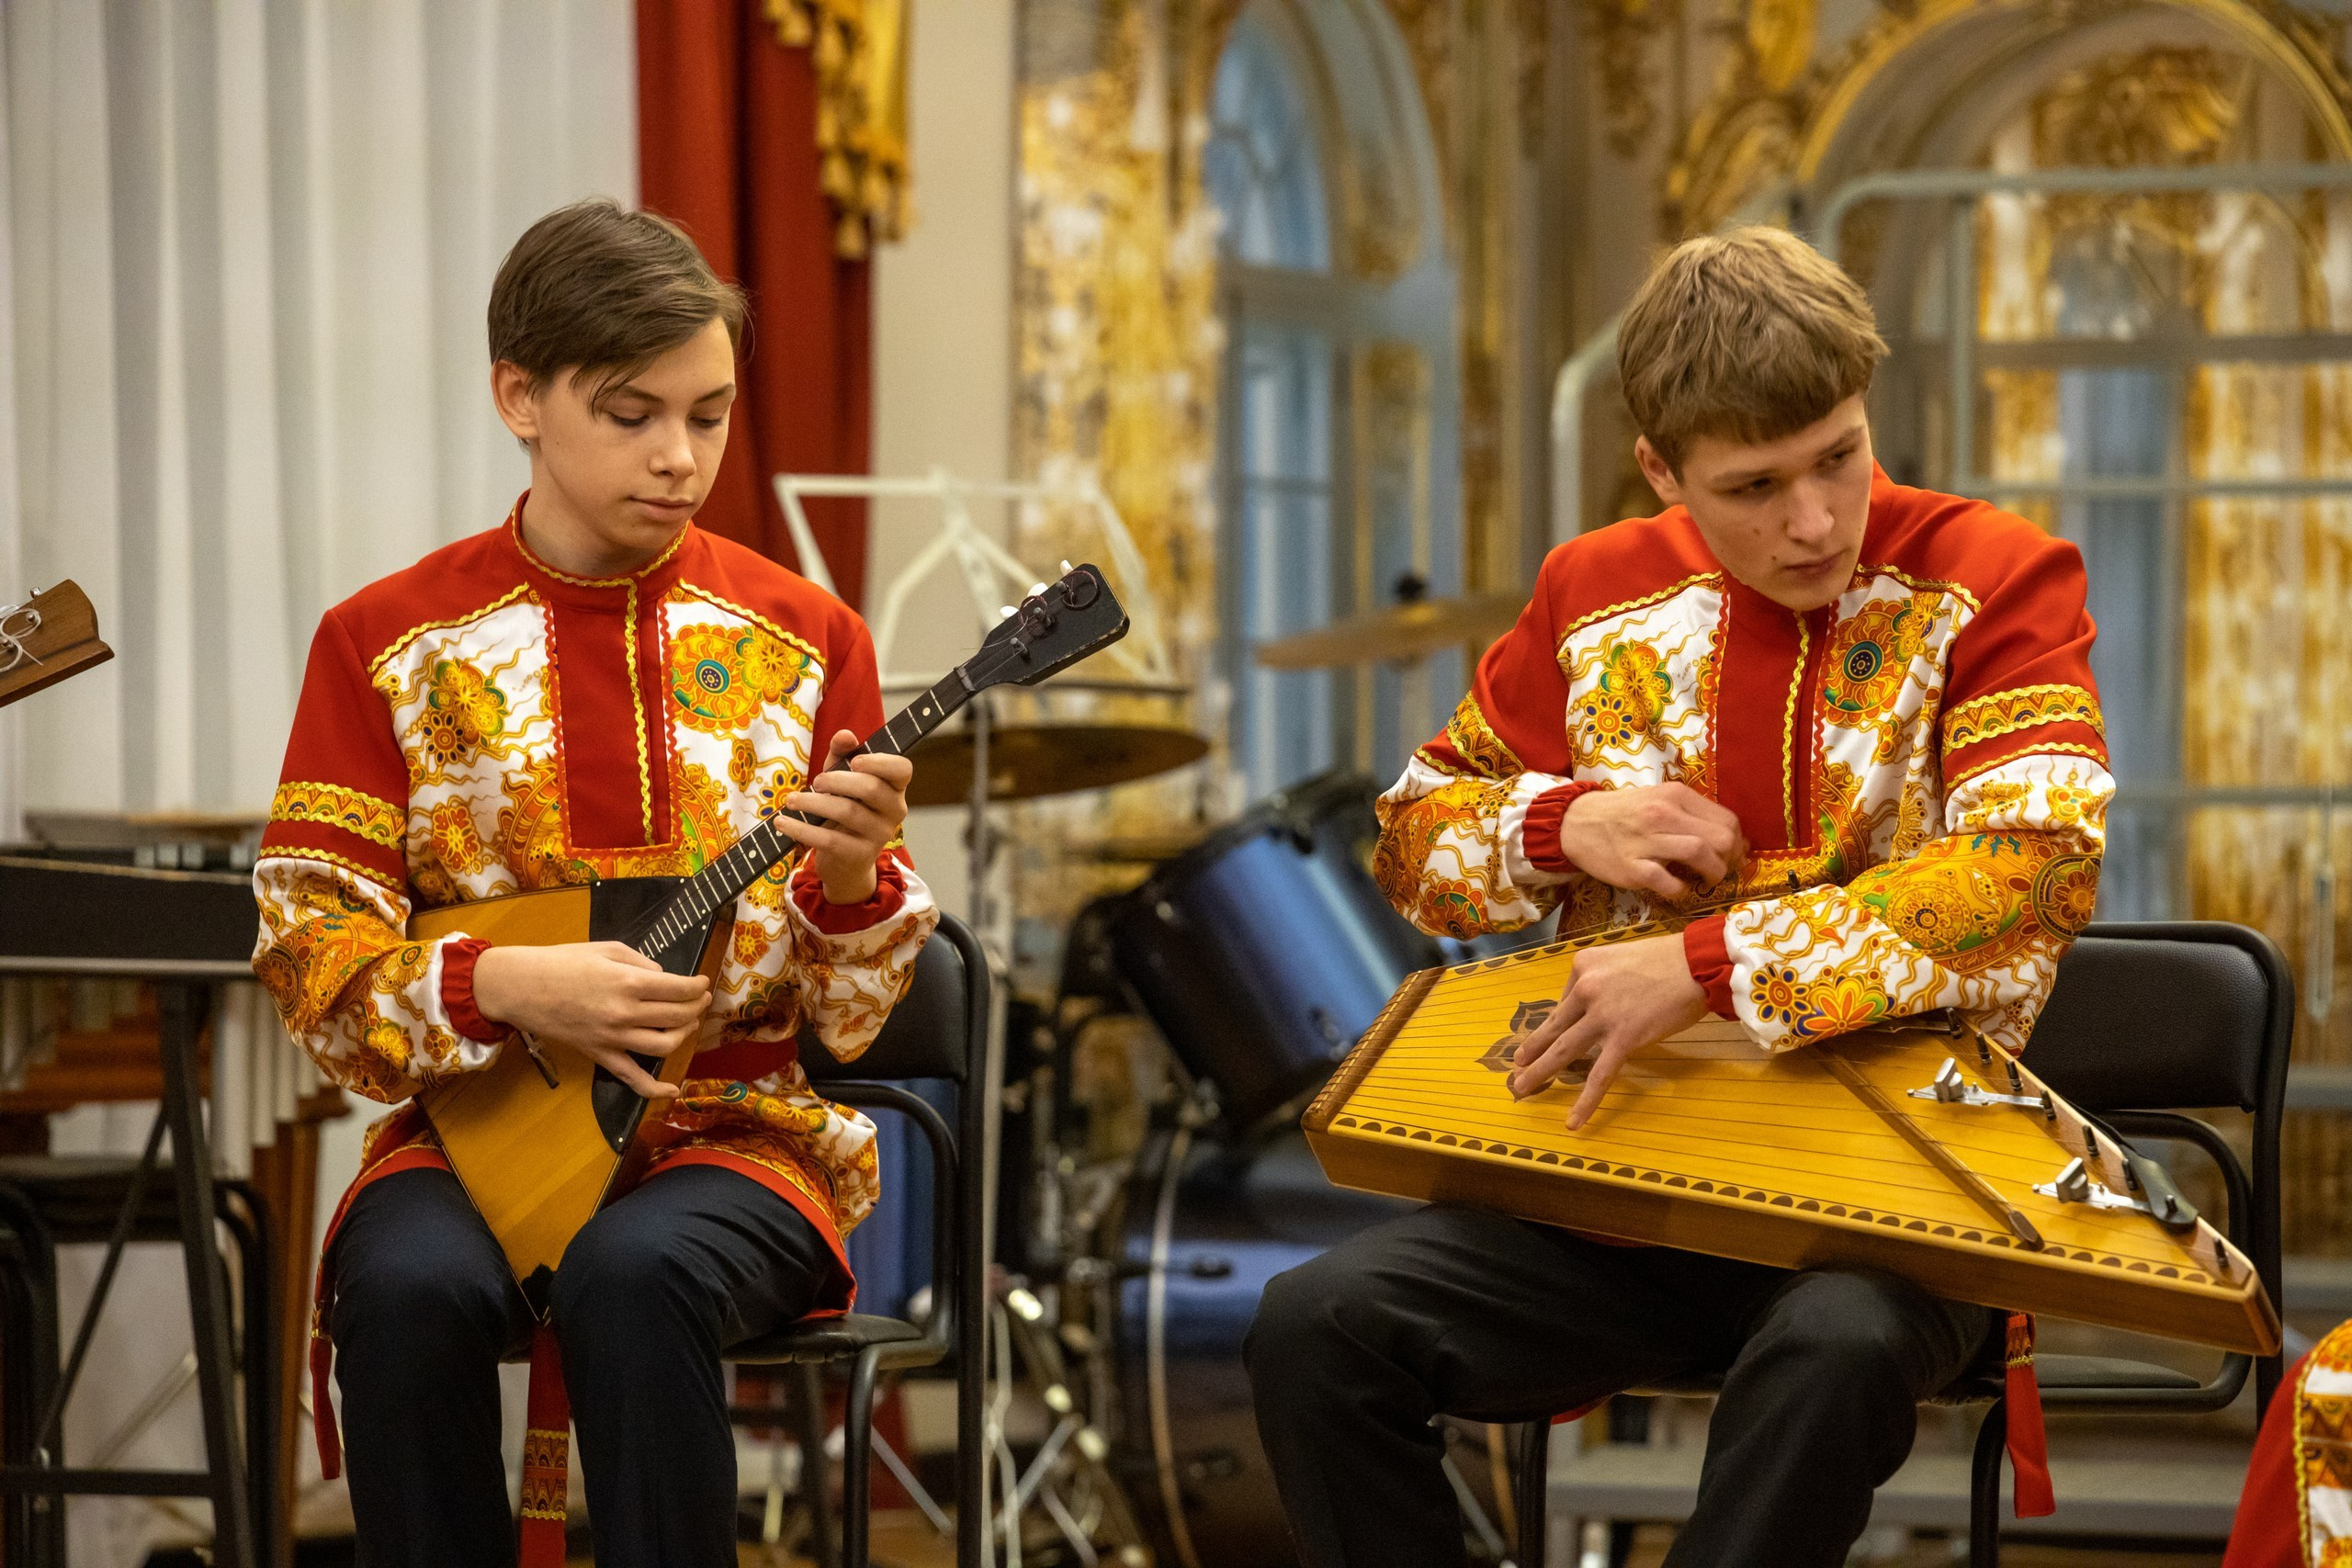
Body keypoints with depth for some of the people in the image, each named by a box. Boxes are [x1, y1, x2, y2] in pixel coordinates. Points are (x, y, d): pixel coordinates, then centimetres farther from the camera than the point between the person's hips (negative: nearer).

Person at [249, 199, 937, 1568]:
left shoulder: (800, 640, 5)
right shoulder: (390, 643, 3)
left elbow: (847, 1015, 5)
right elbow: (311, 959, -1)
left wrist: (852, 876, -17)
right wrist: (507, 987, -18)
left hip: (741, 1132, 0)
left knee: (637, 1275, -34)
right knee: (410, 1289, -33)